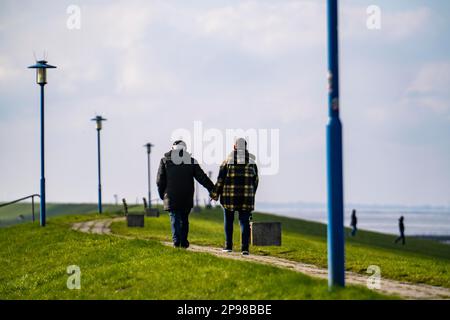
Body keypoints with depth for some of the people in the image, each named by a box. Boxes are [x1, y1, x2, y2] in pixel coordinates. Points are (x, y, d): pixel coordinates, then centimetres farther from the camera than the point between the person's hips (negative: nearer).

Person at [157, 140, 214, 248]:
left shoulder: (165, 160, 5)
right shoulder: (191, 160, 5)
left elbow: (160, 180, 5)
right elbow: (202, 177, 1)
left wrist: (162, 194, 16)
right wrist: (212, 189, 3)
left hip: (171, 197, -1)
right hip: (187, 198, 1)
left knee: (175, 219, -1)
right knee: (184, 219, 12)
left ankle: (176, 242, -14)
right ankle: (184, 242, 12)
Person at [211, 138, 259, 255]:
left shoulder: (228, 160, -2)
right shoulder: (252, 161, 5)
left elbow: (221, 179, -4)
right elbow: (255, 180, 9)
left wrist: (215, 194, 6)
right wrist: (252, 194, 22)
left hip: (229, 196, -1)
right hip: (246, 196, 1)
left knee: (228, 220, 12)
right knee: (244, 221, 3)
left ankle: (228, 246, 13)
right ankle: (245, 247, -6)